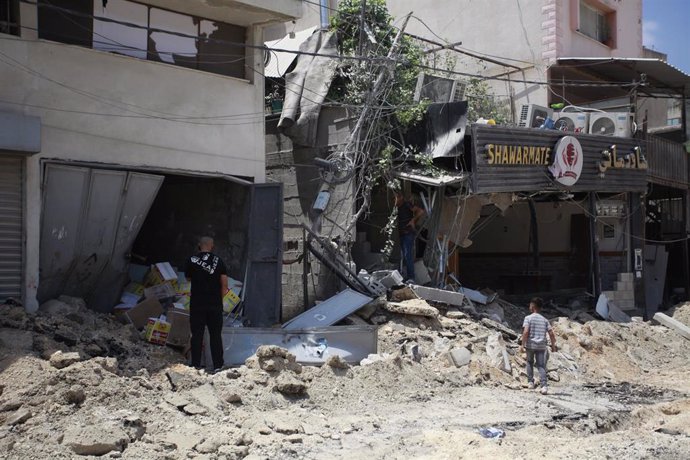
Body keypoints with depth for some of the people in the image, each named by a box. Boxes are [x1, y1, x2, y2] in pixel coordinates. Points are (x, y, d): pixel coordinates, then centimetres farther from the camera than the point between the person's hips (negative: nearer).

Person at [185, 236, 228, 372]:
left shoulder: (192, 260, -1)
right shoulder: (218, 261, -1)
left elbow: (188, 278, 16)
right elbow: (224, 285, -2)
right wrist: (219, 299, 10)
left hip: (196, 304, 0)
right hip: (215, 305, 0)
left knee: (197, 335, 6)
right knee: (215, 335, 6)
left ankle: (196, 365, 8)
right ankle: (217, 365, 6)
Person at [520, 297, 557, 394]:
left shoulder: (528, 318, -3)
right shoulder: (544, 320, 9)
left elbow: (525, 332, -15)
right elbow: (551, 333, 4)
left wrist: (522, 344, -13)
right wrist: (553, 345, 13)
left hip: (530, 345, -2)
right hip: (541, 346, 2)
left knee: (530, 362, 21)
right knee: (541, 366, 1)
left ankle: (531, 382, 18)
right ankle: (543, 386, -14)